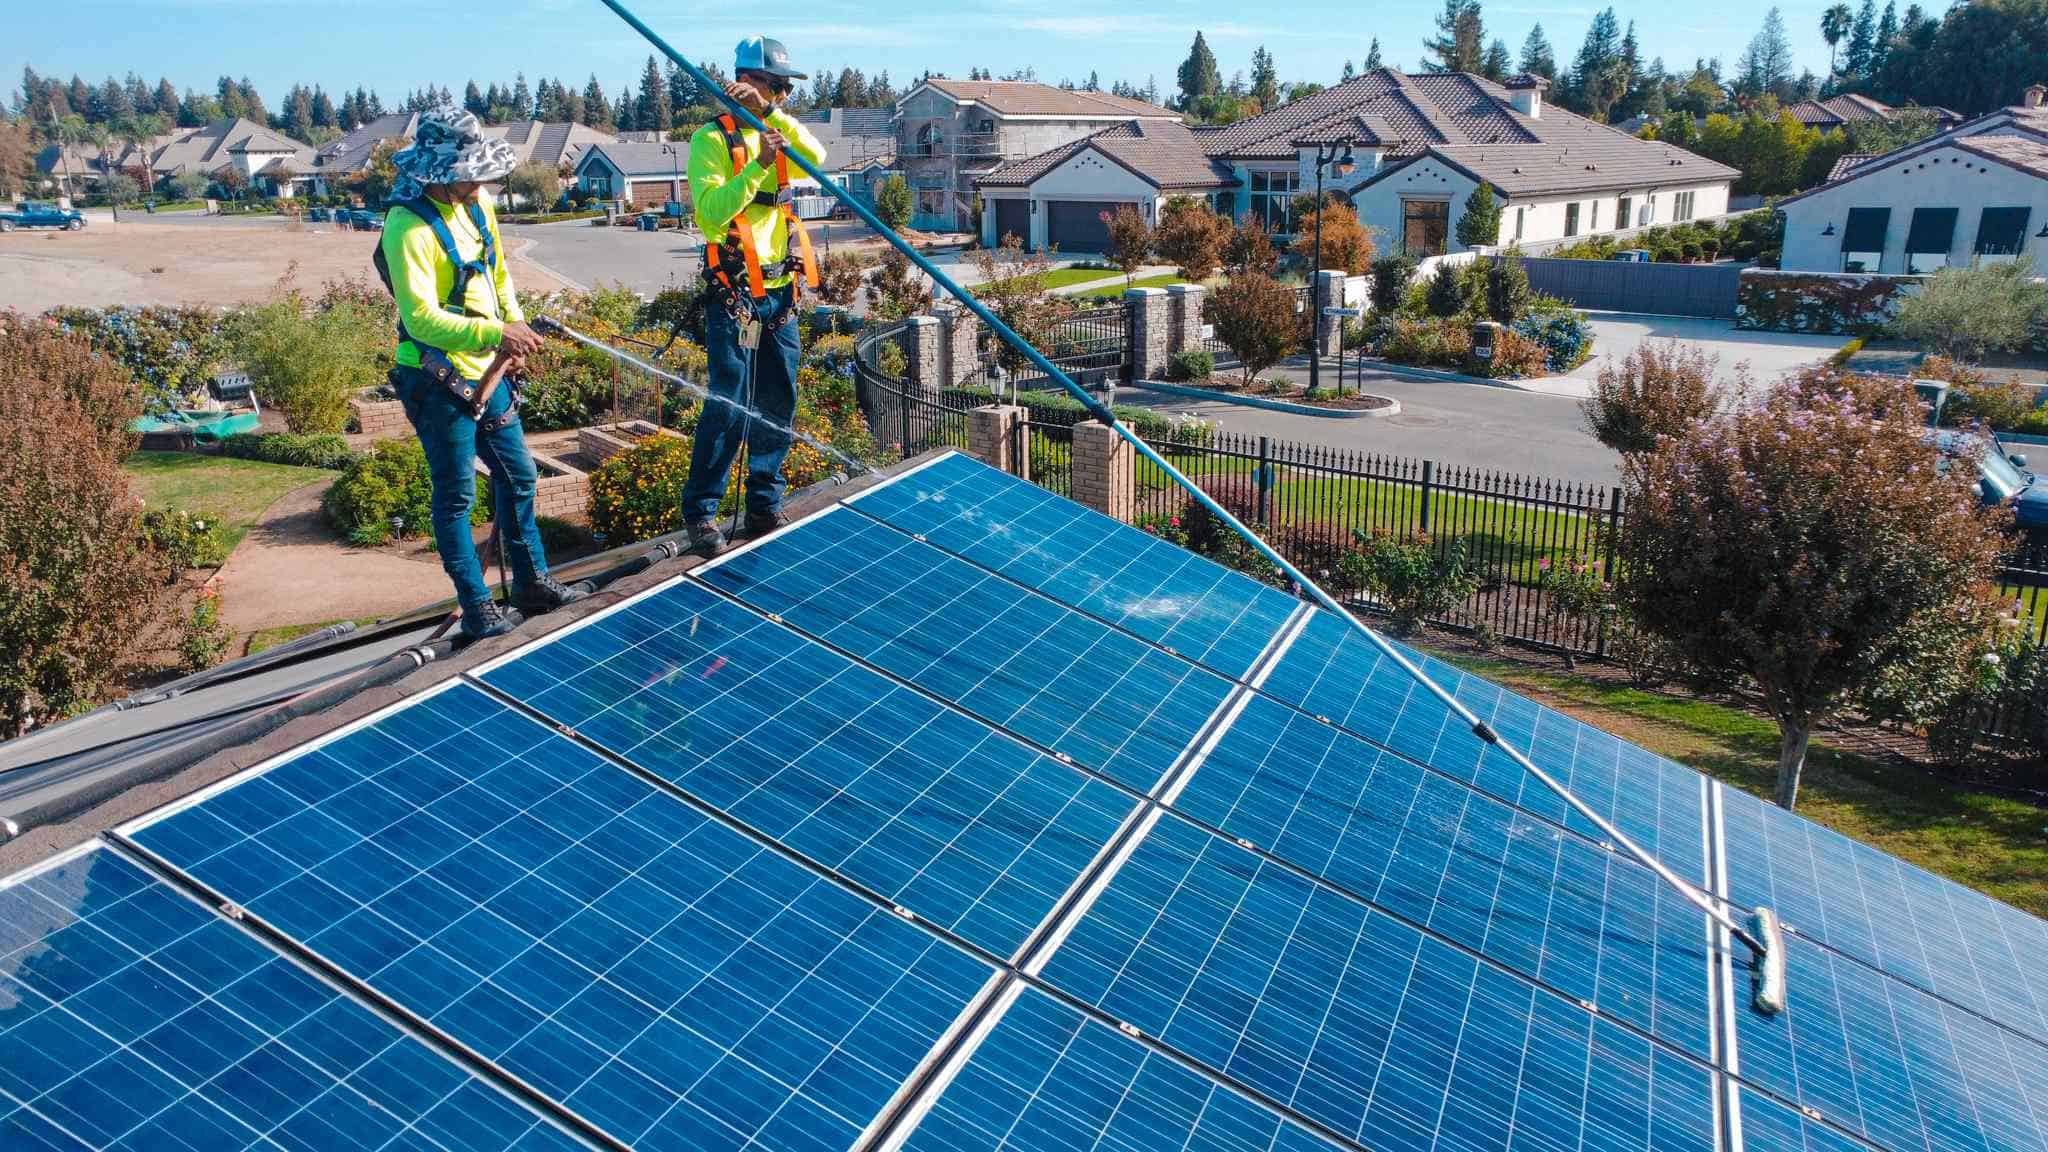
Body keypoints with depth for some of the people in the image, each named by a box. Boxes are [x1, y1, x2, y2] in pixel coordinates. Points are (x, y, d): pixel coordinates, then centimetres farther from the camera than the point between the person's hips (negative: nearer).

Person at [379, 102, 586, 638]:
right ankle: (477, 607, 14)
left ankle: (532, 583, 30)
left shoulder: (477, 204, 4)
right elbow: (421, 318, -29)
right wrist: (495, 334, -38)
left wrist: (516, 324, 4)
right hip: (439, 384, -8)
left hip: (488, 373, 8)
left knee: (519, 476, 15)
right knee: (457, 496, 3)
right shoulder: (408, 226, -22)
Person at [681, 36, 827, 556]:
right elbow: (712, 211, -17)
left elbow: (817, 158, -8)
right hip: (733, 291, -6)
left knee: (777, 404, 9)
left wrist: (771, 111, -18)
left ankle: (765, 505, 21)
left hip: (780, 290, 7)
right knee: (729, 406, -8)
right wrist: (757, 166, -25)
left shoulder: (777, 131, 12)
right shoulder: (713, 138, -6)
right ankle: (699, 511, 4)